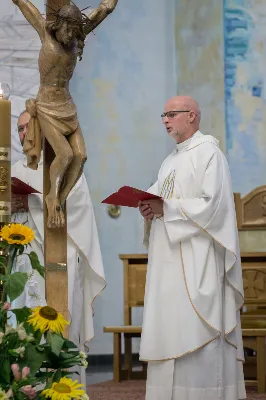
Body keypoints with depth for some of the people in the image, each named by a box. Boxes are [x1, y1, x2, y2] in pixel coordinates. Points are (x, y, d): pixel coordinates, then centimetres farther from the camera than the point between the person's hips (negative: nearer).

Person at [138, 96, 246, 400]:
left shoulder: (208, 152, -6)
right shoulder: (171, 161, 20)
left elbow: (213, 205, -16)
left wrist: (167, 209, -16)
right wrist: (151, 210, -1)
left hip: (196, 259, -8)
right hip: (169, 260, 8)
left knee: (193, 332, -11)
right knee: (168, 329, 5)